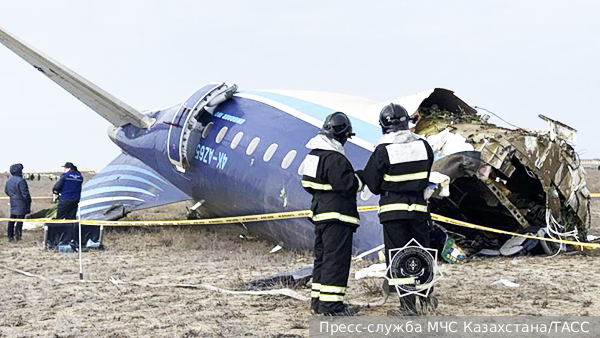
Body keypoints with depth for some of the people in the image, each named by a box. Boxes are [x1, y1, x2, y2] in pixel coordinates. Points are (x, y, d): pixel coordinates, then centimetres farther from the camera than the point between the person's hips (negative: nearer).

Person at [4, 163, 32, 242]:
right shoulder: (21, 181, -19)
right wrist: (28, 201, -7)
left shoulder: (9, 181, 8)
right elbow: (25, 193, -19)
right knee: (20, 219, -2)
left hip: (13, 203, 8)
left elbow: (6, 191, 19)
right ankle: (17, 234, -6)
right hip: (21, 204, -8)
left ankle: (10, 236, 15)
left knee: (12, 219, 12)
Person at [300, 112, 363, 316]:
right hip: (337, 216, -10)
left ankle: (317, 300, 23)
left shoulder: (313, 154, 11)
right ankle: (331, 304, -5)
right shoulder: (335, 159, -20)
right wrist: (359, 179, -3)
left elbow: (308, 184, 18)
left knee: (322, 257, 16)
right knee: (336, 259, -6)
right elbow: (348, 185, -21)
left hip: (320, 213, 10)